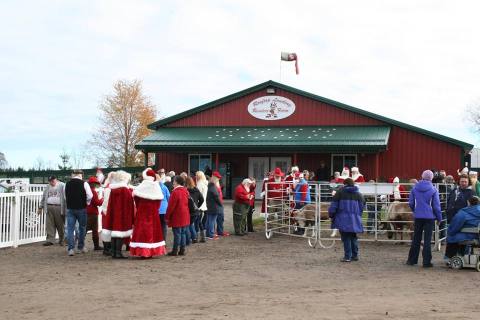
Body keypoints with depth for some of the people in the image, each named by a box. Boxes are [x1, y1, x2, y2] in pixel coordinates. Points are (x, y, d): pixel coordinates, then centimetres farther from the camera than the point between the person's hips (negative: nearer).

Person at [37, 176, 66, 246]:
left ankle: (62, 240, 13)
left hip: (59, 208, -4)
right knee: (49, 225, -2)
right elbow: (43, 197, 25)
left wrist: (65, 208, -12)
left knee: (60, 225, 1)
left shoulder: (62, 186, 2)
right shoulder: (48, 187, 19)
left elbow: (65, 197, -4)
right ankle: (50, 240, 0)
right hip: (49, 207, 4)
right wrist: (40, 207, 22)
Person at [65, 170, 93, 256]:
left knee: (70, 228, 3)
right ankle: (81, 247, 22)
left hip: (70, 208, 2)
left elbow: (65, 197, 10)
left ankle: (70, 249, -5)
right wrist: (86, 202, 7)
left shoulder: (67, 184, 3)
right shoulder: (84, 184, -8)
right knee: (82, 228, 14)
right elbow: (90, 196, -11)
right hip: (81, 208, -2)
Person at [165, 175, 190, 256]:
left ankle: (175, 251, 2)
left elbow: (171, 206, -15)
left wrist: (167, 217, -8)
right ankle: (182, 250, 13)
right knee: (183, 233, 10)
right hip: (185, 216, 7)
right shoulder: (185, 191, 7)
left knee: (177, 234, -3)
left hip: (177, 217, -7)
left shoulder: (175, 192, -17)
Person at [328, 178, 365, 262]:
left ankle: (347, 256, -2)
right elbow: (362, 206, 13)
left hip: (343, 219, -4)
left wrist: (331, 215, 8)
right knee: (353, 237, 15)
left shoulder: (340, 192, -1)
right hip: (355, 220, 4)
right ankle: (355, 255, 18)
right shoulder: (358, 194, 11)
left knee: (346, 238, -1)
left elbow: (334, 205, -2)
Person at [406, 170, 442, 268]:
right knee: (427, 239, 3)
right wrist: (439, 217, 3)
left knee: (416, 239, 13)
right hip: (429, 217, -2)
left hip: (417, 217, 3)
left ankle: (412, 260, 17)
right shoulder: (433, 190, -9)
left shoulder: (415, 188, -1)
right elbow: (436, 206, -6)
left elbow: (410, 203, 4)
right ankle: (426, 262, 3)